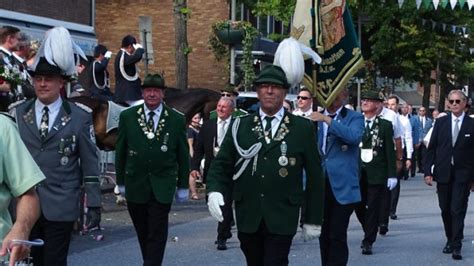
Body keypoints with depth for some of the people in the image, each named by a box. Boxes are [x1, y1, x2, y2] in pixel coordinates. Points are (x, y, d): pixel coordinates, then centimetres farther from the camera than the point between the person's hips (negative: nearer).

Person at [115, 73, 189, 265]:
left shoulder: (177, 120, 0)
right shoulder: (127, 117, 1)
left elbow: (183, 155, 4)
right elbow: (120, 152, 7)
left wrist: (183, 186, 5)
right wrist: (121, 181, 7)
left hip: (162, 187, -2)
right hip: (135, 185, 2)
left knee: (157, 235, -5)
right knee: (142, 233, 11)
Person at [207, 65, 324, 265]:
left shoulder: (303, 128, 2)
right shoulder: (240, 126, 8)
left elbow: (314, 175, 4)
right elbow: (221, 164, 8)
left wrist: (313, 219, 3)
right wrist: (214, 190, -13)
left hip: (281, 220, -2)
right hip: (248, 218, 3)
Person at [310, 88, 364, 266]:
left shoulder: (354, 117, 0)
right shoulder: (316, 118, 12)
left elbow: (354, 137, -22)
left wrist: (328, 120, -24)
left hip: (342, 187, -4)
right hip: (320, 185, 4)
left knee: (337, 236, -5)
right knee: (323, 235, 13)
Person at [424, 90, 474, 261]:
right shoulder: (441, 123, 4)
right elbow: (431, 148, 4)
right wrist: (427, 171, -3)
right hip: (443, 173, 3)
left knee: (458, 210, -6)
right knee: (446, 210, 11)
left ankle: (456, 246, -3)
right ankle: (450, 240, 26)